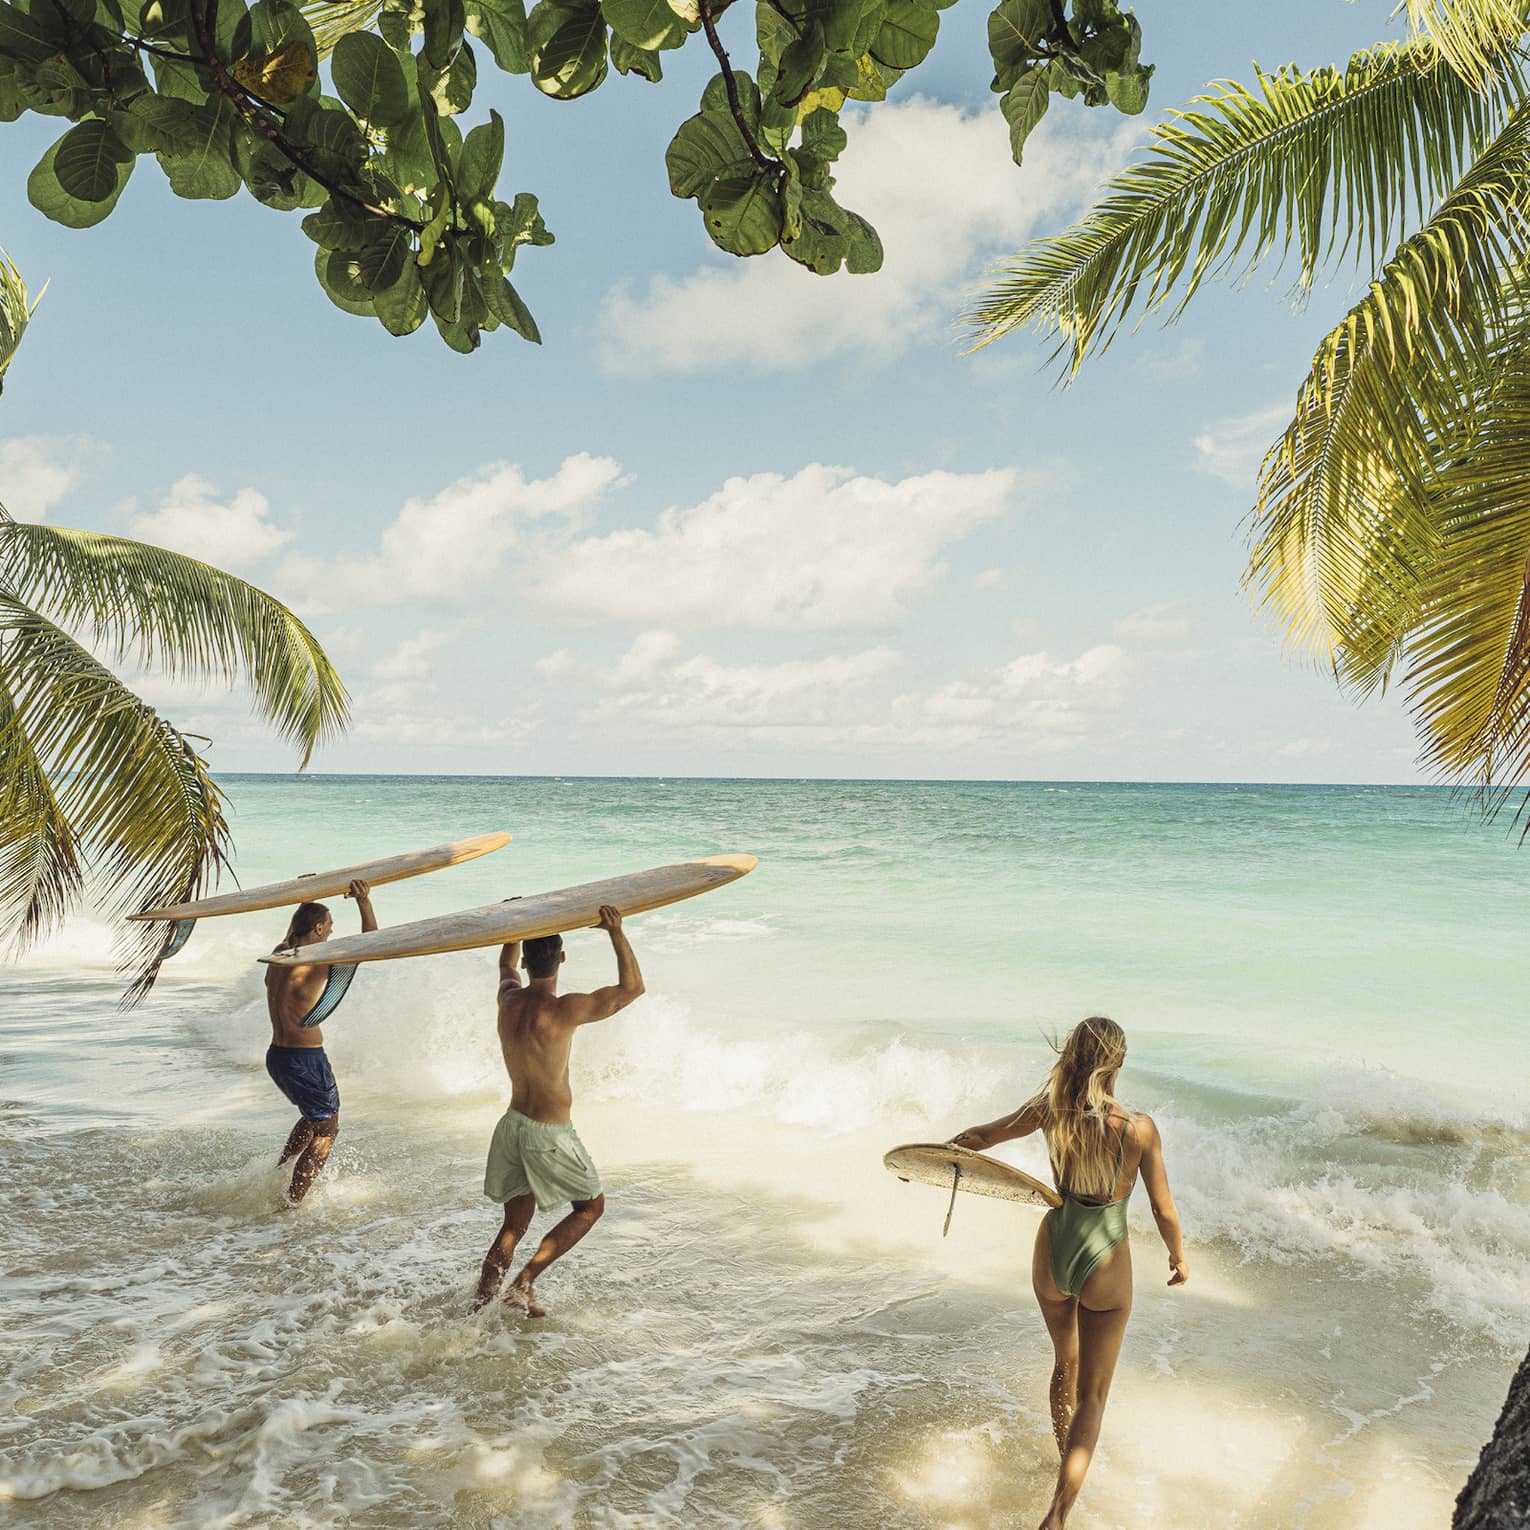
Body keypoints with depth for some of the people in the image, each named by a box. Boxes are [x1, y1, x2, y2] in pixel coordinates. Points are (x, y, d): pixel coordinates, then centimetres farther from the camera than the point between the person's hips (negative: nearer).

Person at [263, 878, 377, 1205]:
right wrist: (364, 902, -19)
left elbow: (293, 929, 27)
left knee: (314, 1116, 29)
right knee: (327, 1129, 7)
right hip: (305, 1059, -9)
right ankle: (292, 1201, 5)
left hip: (276, 1056, 9)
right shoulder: (315, 962, -20)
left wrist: (308, 899, 38)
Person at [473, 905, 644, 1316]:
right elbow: (632, 988, -15)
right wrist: (617, 933, -15)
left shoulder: (509, 999, -3)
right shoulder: (564, 1010, -22)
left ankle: (479, 1306, 17)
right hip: (549, 1134, -6)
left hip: (513, 1125, 6)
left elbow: (506, 964, 22)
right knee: (591, 1206, 16)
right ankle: (525, 1281, 7)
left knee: (514, 1225, 18)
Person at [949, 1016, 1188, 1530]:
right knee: (1092, 1393, 12)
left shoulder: (1049, 1110, -12)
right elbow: (1163, 1208, -9)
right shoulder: (1139, 1127, -21)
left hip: (1052, 1256, 3)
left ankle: (1067, 1453, 53)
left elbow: (980, 1135, 2)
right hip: (1105, 1267, -3)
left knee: (1066, 1363, 30)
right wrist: (1178, 1257, 9)